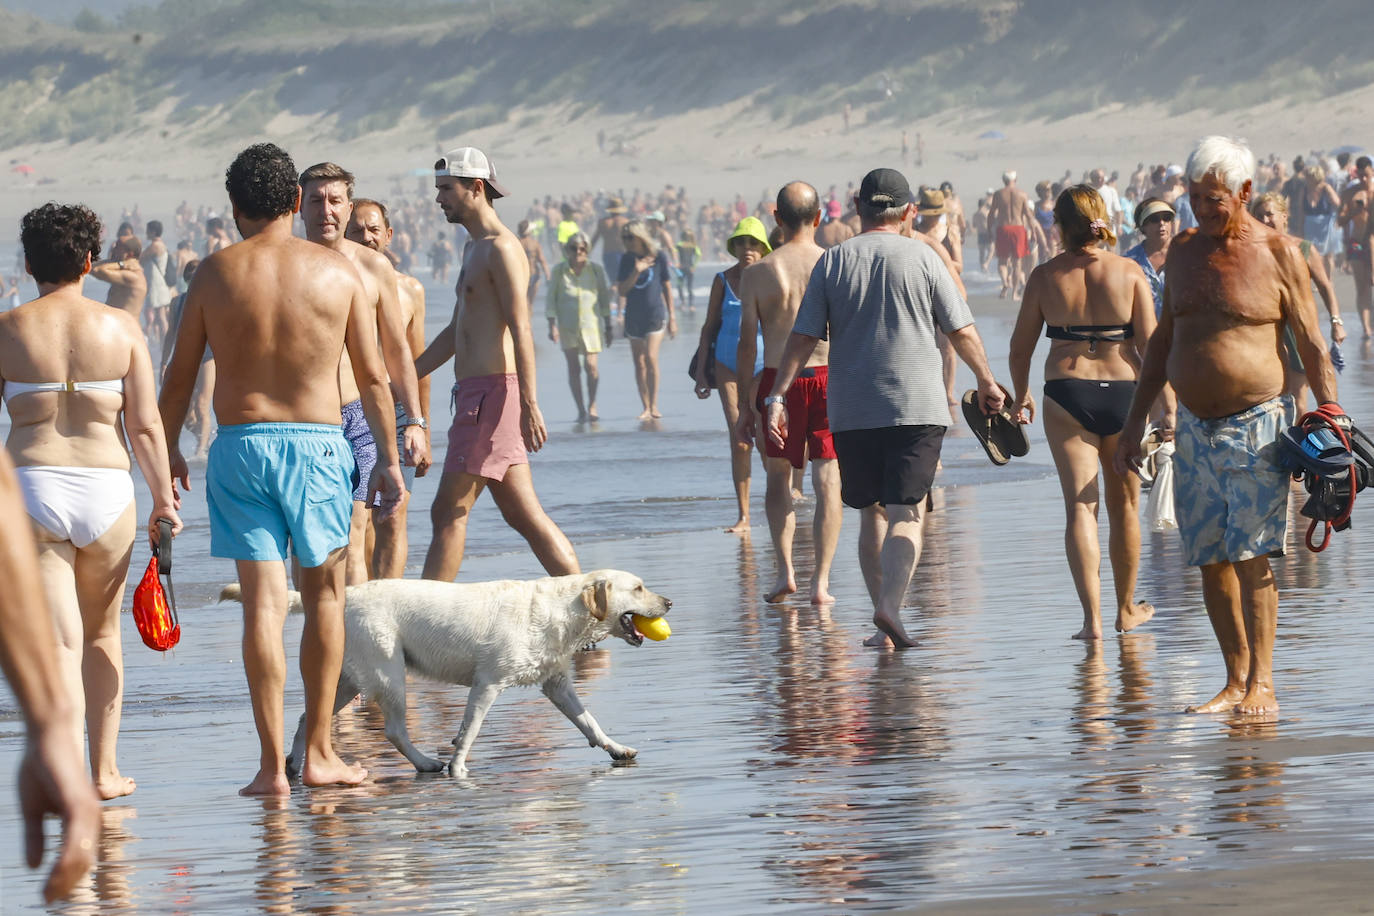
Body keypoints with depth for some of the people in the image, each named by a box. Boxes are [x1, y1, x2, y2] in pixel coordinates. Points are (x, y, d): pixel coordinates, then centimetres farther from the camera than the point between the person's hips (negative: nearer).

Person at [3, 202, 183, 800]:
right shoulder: (120, 328, 3)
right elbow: (145, 425, 1)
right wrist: (164, 499, 8)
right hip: (106, 485, 1)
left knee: (60, 640, -4)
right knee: (102, 633, 19)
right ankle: (104, 769, 22)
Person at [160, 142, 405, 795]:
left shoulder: (215, 273, -1)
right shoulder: (337, 272, 0)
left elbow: (180, 374, 4)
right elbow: (372, 378, 3)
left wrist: (168, 449, 18)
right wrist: (388, 459, 12)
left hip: (239, 445, 0)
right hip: (317, 443, 0)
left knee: (262, 599, 0)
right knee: (324, 593, 14)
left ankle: (273, 764, -3)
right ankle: (318, 754, 13)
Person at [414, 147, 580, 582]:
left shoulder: (500, 248, -10)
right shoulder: (474, 249, 22)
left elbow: (520, 329, -19)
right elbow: (455, 331, 29)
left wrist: (529, 406, -26)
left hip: (492, 392, -10)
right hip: (474, 393, 10)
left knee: (449, 512, -10)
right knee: (525, 516, 8)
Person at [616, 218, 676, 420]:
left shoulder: (659, 256, -3)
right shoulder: (625, 259, 3)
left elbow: (667, 287, 4)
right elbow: (621, 290, -2)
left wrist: (671, 316, 5)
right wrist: (636, 272, -18)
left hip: (655, 314, -3)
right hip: (634, 316, 3)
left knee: (651, 357, -16)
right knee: (639, 363, 5)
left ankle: (654, 405, -10)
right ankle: (646, 408, 11)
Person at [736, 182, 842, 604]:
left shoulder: (756, 273, -2)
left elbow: (747, 344, -1)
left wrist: (745, 405, 5)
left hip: (777, 380, 0)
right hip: (829, 378, 0)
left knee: (778, 476, 16)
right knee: (828, 481, 5)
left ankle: (785, 570, 3)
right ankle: (821, 581, 0)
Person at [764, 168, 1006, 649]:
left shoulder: (832, 262, 4)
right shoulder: (922, 258, 0)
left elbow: (802, 338, -1)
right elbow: (963, 332, 3)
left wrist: (777, 397, 1)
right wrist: (987, 382, 17)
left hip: (851, 411, 2)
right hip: (916, 408, -2)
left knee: (873, 514, 14)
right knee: (905, 514, -6)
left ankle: (883, 617, 11)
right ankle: (890, 605, -26)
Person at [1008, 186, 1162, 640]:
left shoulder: (1046, 276, -1)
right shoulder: (1129, 272, -3)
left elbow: (1020, 347, 5)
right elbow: (1150, 345, -7)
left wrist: (1021, 397, 22)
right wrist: (1167, 406, -1)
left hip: (1066, 395, -1)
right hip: (1122, 393, 1)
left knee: (1080, 505, -2)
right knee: (1124, 506, 16)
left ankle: (1092, 616, -15)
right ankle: (1126, 610, 29)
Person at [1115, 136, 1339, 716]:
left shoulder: (1278, 254, -3)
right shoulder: (1183, 251, 12)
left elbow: (1312, 346, -1)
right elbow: (1161, 342, 19)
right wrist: (1135, 423, 18)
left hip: (1256, 427, -5)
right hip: (1195, 426, 5)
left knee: (1252, 553, -11)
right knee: (1211, 558, 3)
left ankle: (1262, 684, -8)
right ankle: (1236, 681, 9)